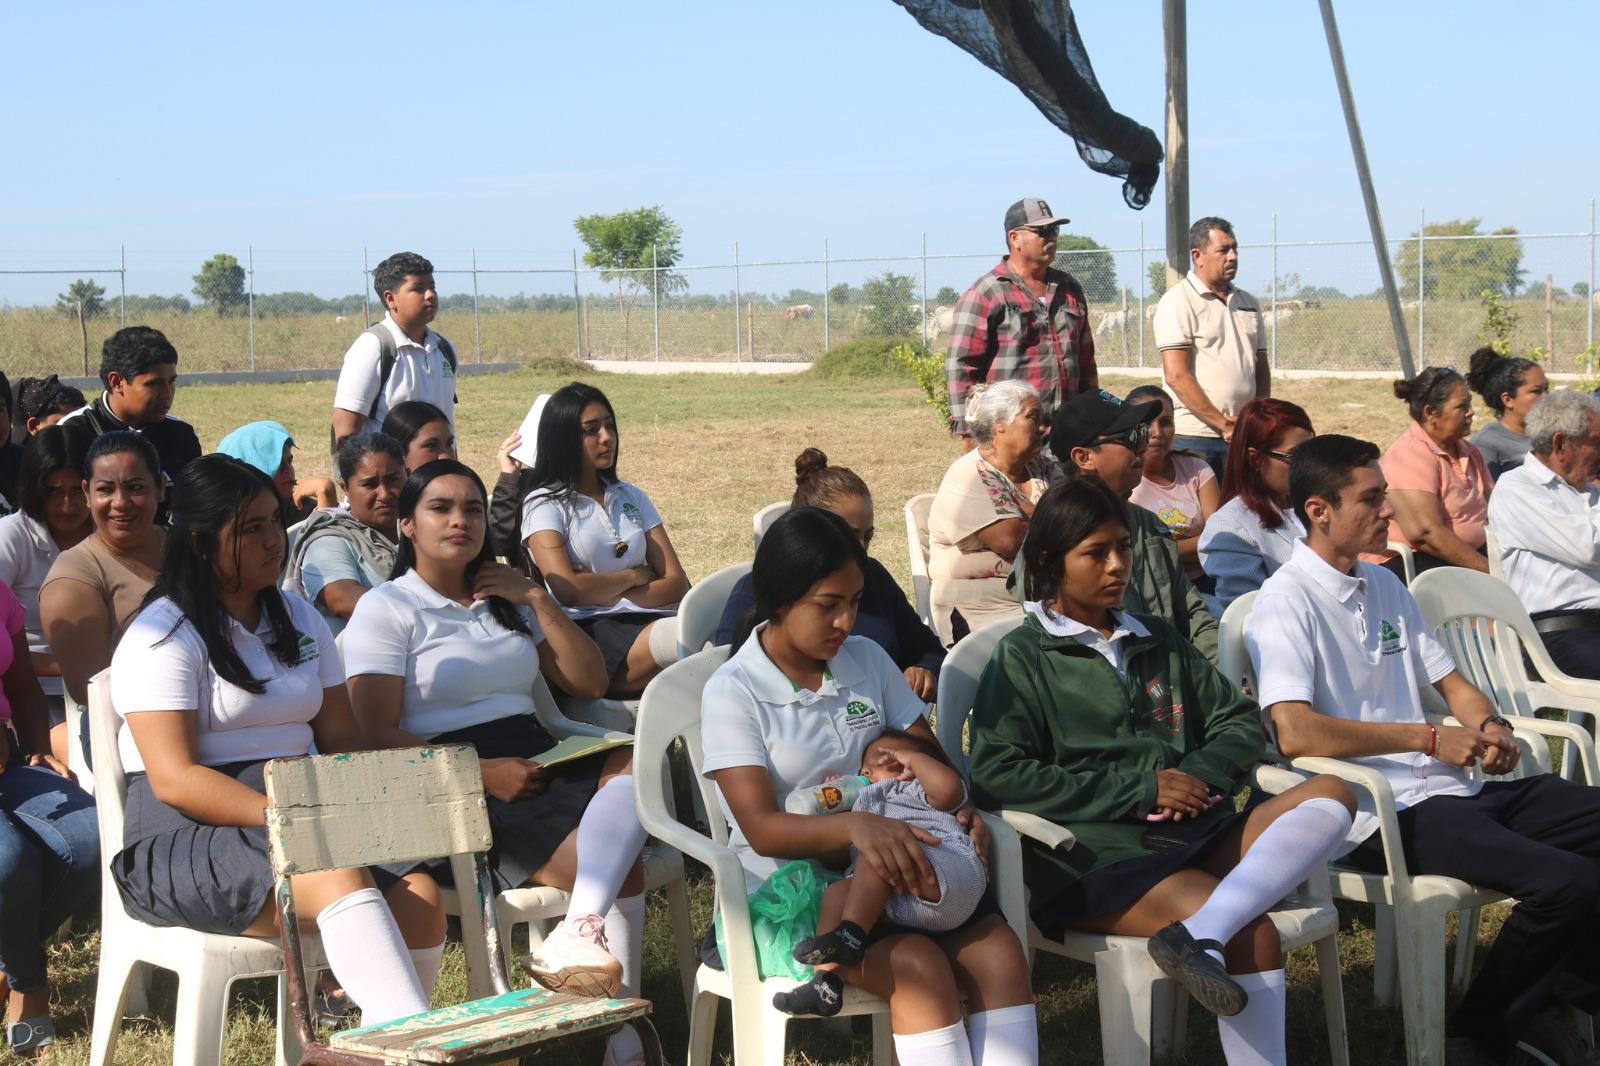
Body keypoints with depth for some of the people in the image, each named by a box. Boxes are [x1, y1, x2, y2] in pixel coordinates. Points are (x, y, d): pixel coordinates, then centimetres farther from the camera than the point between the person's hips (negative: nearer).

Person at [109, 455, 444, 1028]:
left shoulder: (298, 620, 18)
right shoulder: (162, 636, -4)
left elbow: (340, 738, 15)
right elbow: (174, 780, -13)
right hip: (184, 840, -6)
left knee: (420, 893, -23)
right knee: (339, 875, -35)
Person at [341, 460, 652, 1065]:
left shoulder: (506, 599, 22)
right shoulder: (386, 610, 3)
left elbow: (589, 684, 16)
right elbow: (378, 737, -8)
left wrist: (536, 600, 5)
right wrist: (483, 773, -18)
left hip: (538, 764, 6)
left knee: (636, 760, -29)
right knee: (621, 865, -26)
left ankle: (577, 933, -43)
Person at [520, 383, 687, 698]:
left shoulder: (631, 497, 24)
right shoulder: (544, 505, 8)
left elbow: (677, 584, 12)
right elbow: (569, 590, -9)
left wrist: (606, 592, -3)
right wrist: (635, 575, 6)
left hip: (647, 623, 5)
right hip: (589, 633, -5)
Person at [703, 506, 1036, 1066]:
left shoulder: (867, 660, 9)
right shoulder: (733, 693, -8)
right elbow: (762, 828, -17)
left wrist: (965, 811, -10)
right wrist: (855, 826, -36)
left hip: (889, 865, 5)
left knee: (1000, 953, -22)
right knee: (920, 967, -31)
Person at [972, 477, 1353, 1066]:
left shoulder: (1159, 640, 25)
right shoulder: (1023, 656, 6)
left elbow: (1241, 720, 22)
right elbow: (997, 777, -7)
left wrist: (1202, 772, -3)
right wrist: (1139, 789, -9)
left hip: (1194, 833, 6)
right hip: (1097, 855, -6)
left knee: (1331, 794, -21)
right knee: (1252, 934, -31)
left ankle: (1201, 933, -40)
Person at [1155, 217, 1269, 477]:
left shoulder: (1248, 303, 16)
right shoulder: (1177, 302, -5)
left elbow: (1262, 368, 20)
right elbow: (1177, 375, -13)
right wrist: (1224, 424, -13)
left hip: (1243, 435, 6)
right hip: (1194, 438, -6)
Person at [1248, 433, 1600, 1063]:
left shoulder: (1384, 586, 17)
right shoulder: (1286, 602, -10)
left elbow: (1449, 681, 26)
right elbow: (1295, 734, -24)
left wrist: (1488, 726, 2)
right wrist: (1430, 739, -17)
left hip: (1449, 786, 9)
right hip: (1380, 815, -9)